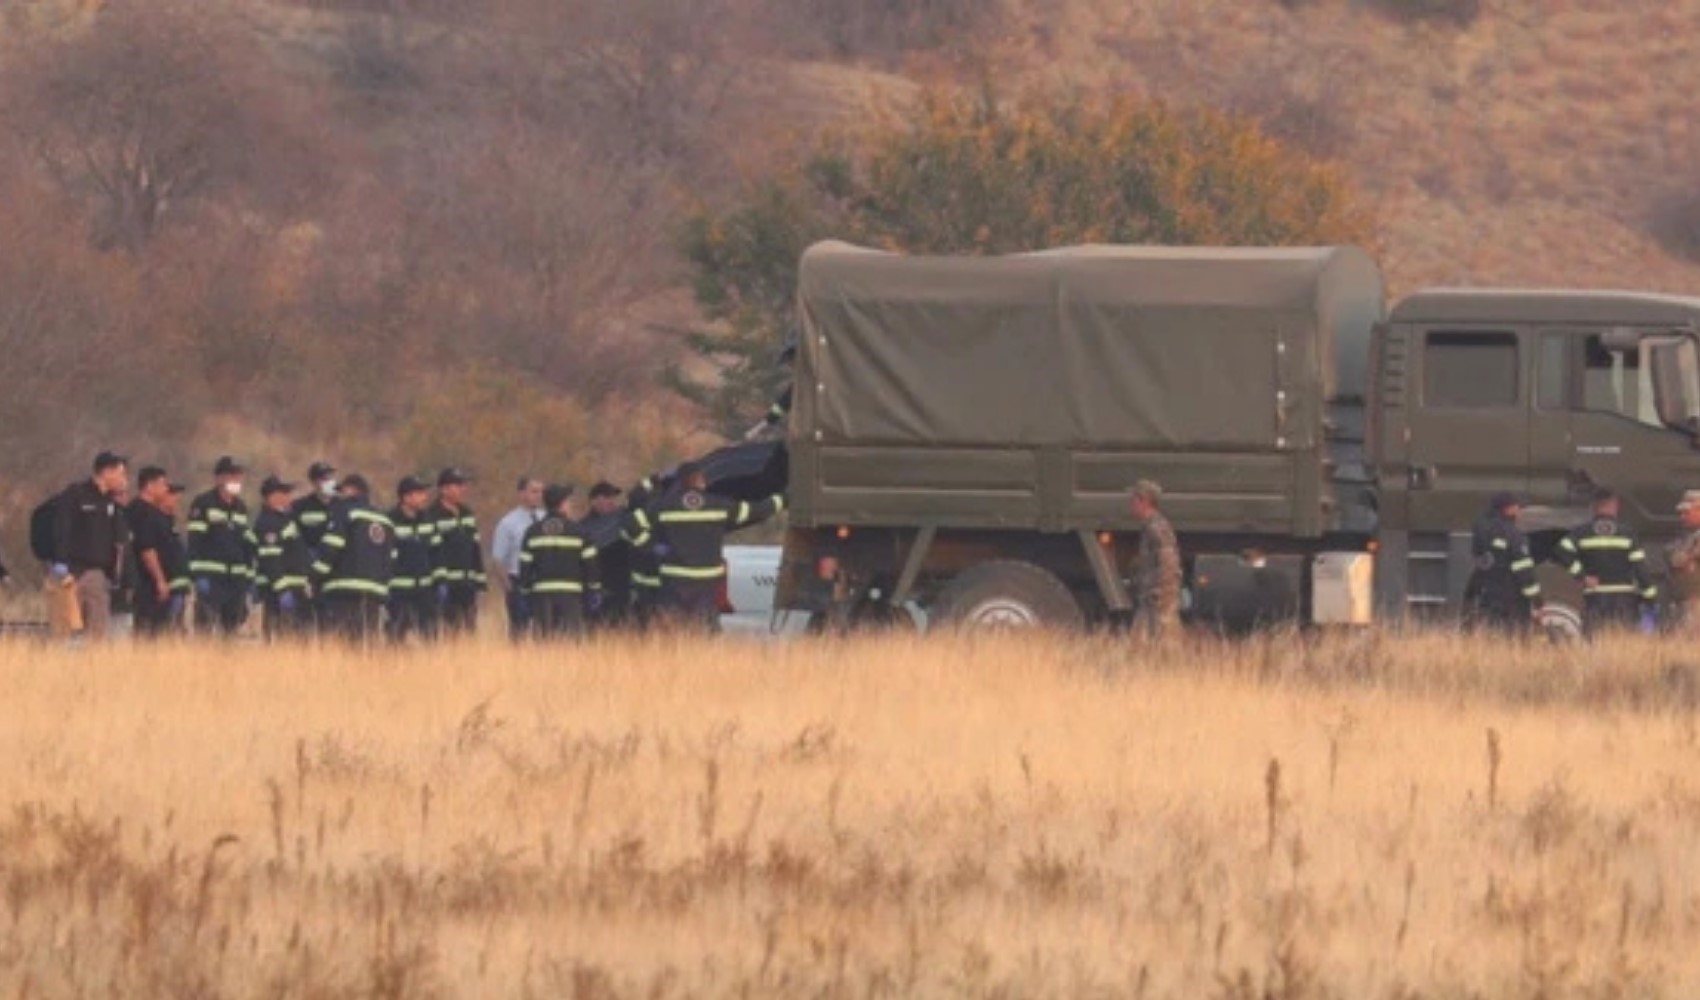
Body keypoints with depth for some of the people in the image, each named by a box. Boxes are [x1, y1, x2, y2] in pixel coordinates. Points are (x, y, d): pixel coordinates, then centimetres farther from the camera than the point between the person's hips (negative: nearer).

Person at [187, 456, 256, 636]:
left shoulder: (241, 508, 18)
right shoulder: (203, 505, -3)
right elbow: (195, 541, -9)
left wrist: (249, 578, 15)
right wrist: (199, 575, -17)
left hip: (236, 580, 7)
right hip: (211, 580, -7)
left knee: (230, 629, 8)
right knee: (206, 626, -13)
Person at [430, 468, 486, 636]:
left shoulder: (467, 514, 17)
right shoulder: (434, 517, -8)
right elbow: (433, 550, -14)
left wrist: (480, 581, 16)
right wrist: (440, 580, -22)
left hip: (467, 585, 8)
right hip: (447, 585, -8)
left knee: (470, 628, 9)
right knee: (448, 628, -8)